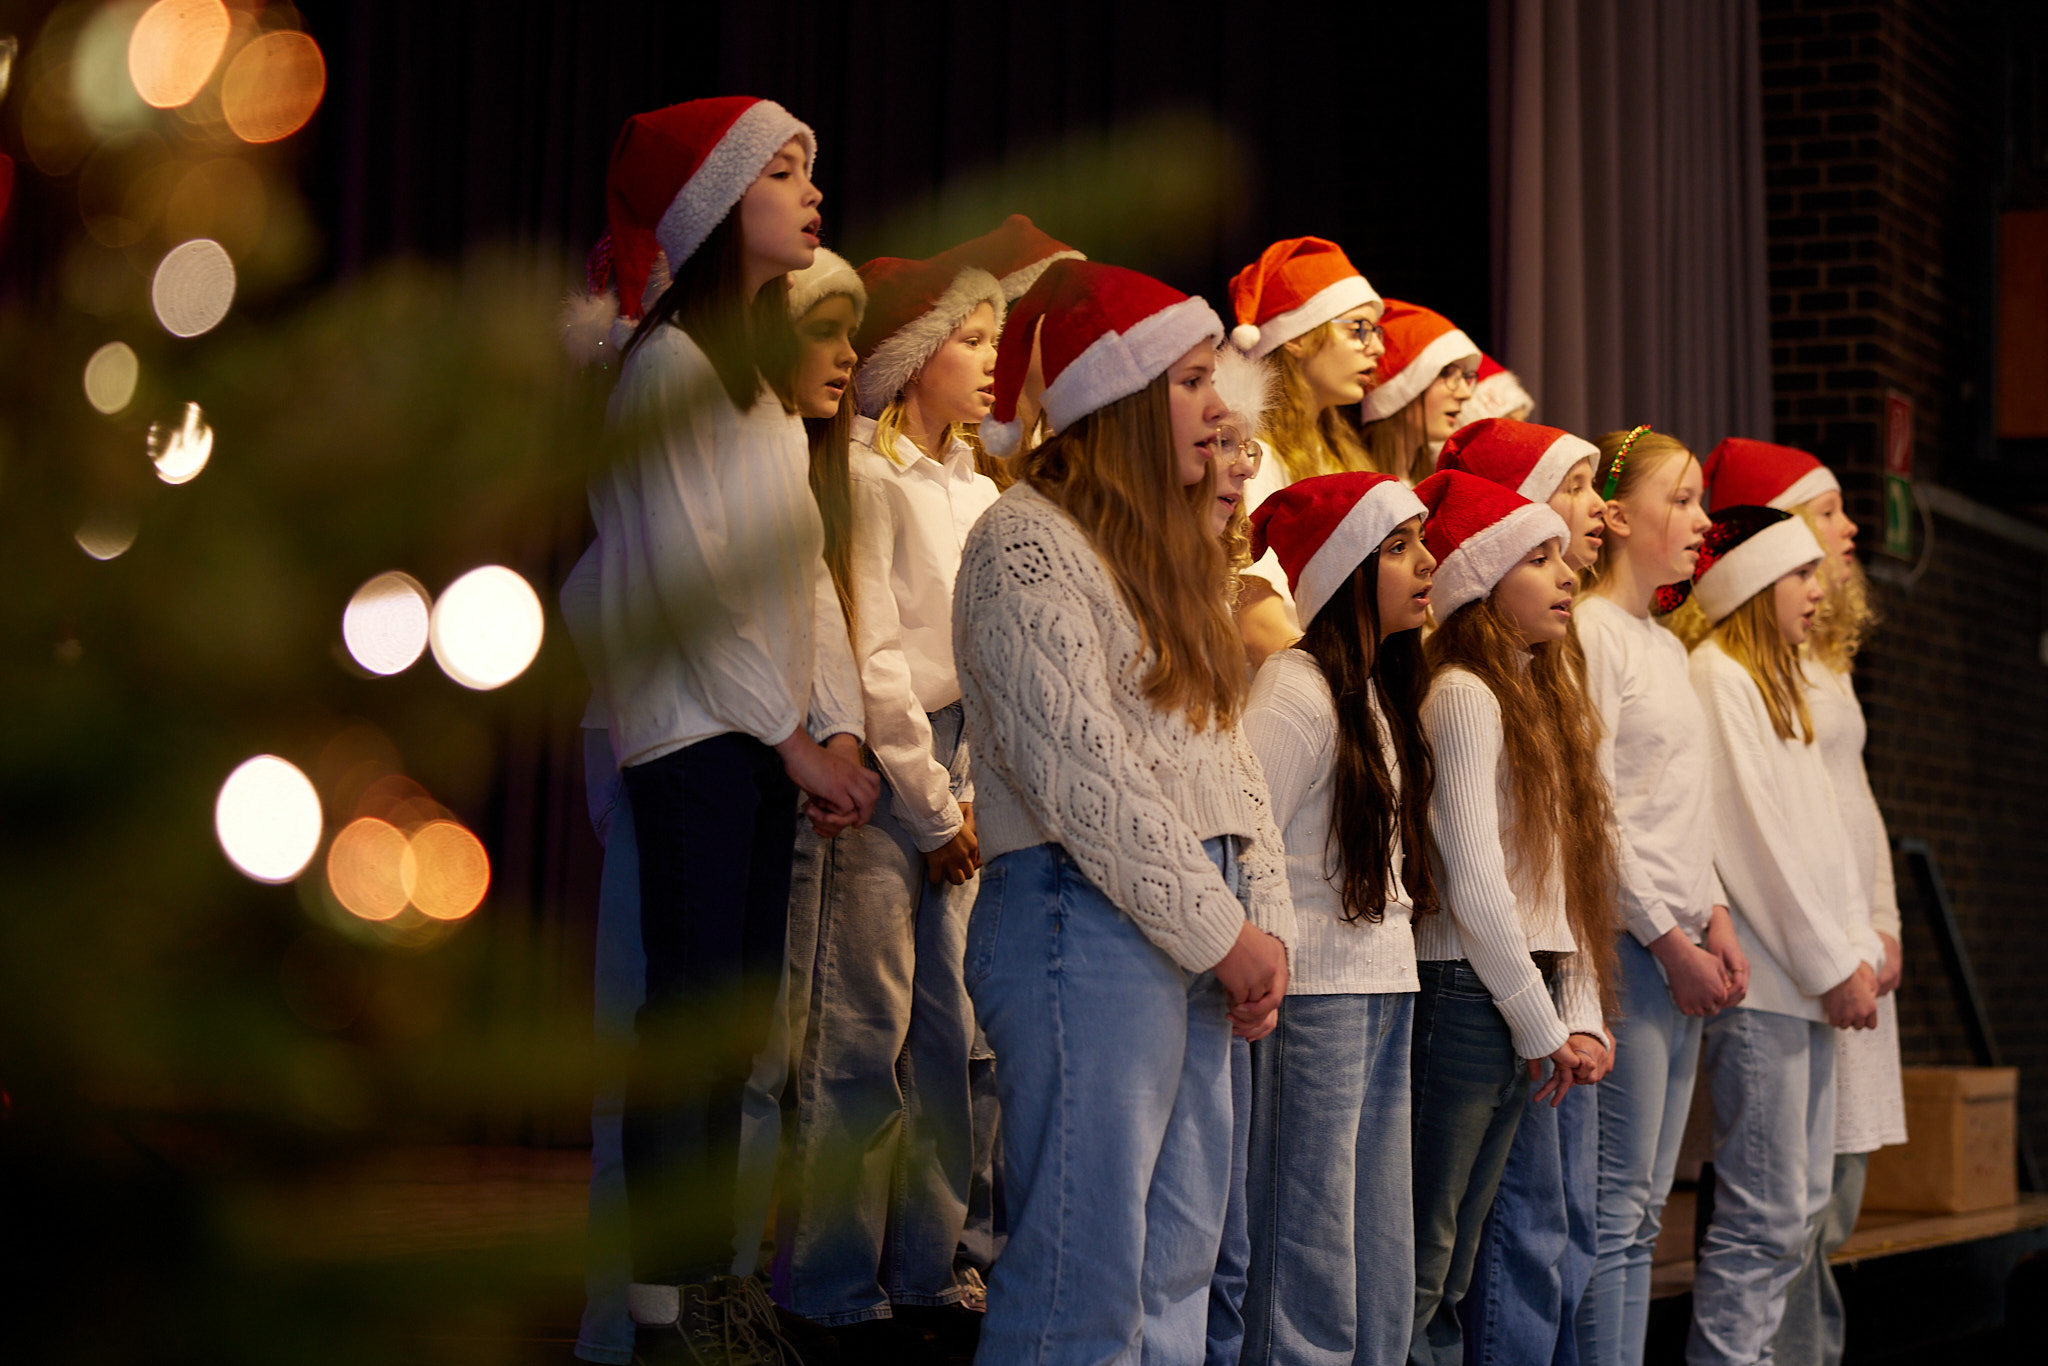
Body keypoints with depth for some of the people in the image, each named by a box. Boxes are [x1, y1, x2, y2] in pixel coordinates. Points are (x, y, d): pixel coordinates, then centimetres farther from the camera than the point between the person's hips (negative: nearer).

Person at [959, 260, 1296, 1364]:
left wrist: (1265, 923, 5)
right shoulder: (1026, 542, -8)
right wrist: (1222, 931, -12)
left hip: (1197, 936, 9)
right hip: (1088, 917, -9)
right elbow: (1079, 771, -15)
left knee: (1177, 1269, 11)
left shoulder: (1164, 549, 21)